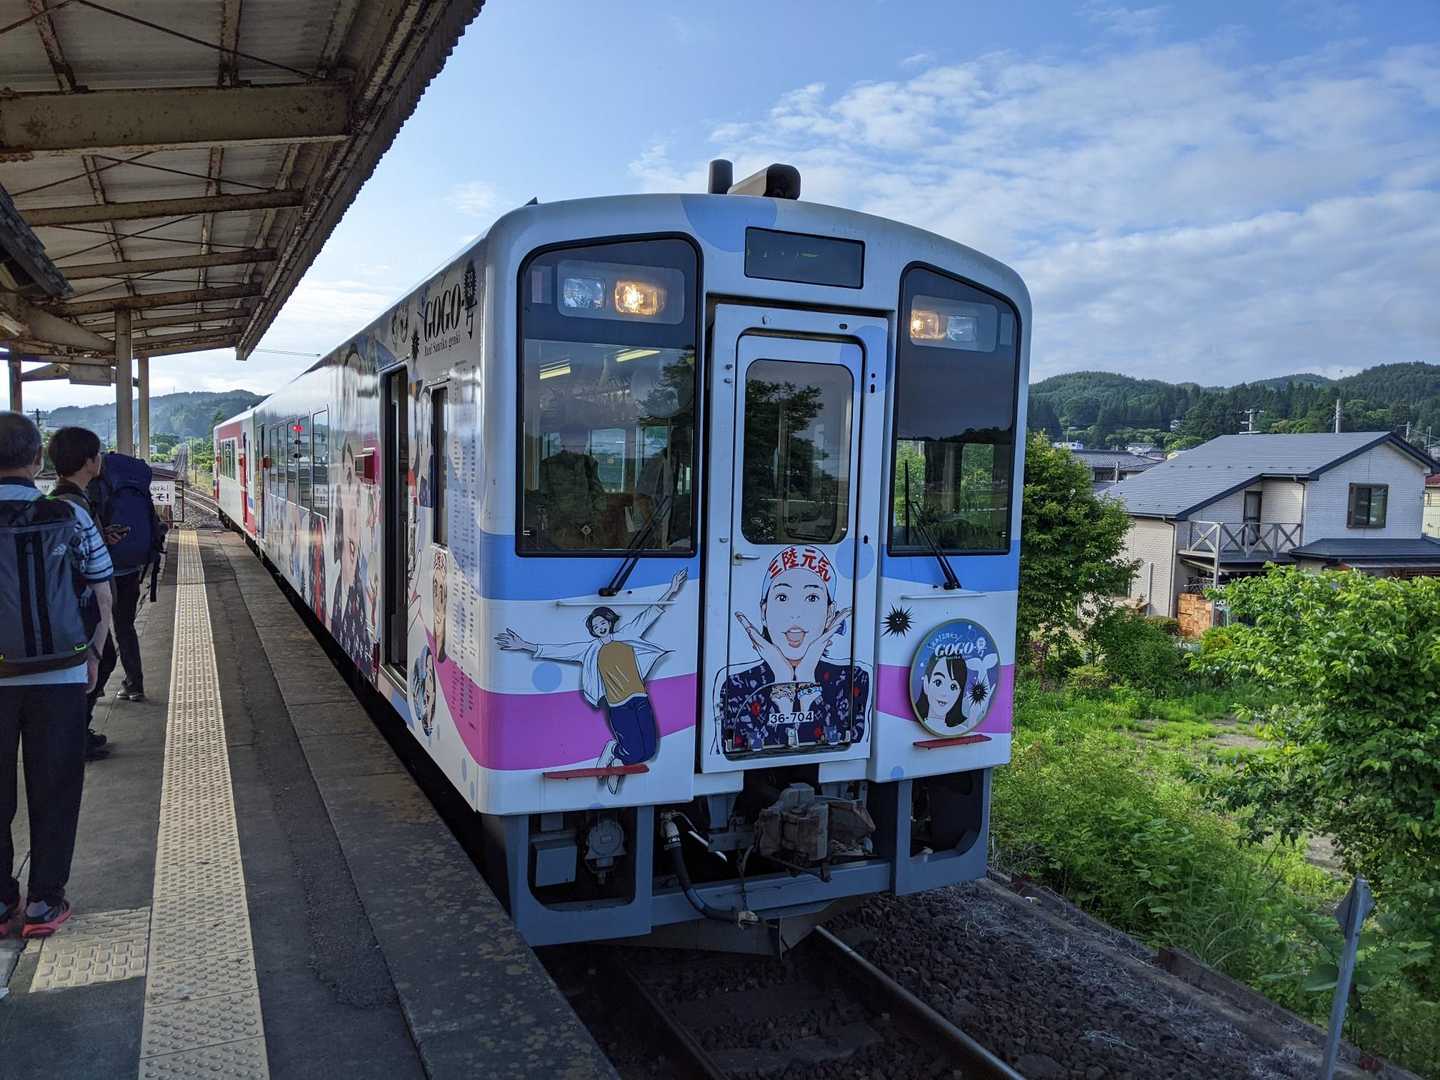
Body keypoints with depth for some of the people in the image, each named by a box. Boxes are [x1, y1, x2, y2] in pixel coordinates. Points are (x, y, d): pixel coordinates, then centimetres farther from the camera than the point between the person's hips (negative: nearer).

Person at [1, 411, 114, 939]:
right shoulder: (70, 518, -6)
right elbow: (103, 597, -3)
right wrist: (92, 656, 9)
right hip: (61, 676, 0)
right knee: (54, 791, 10)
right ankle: (44, 903, 17)